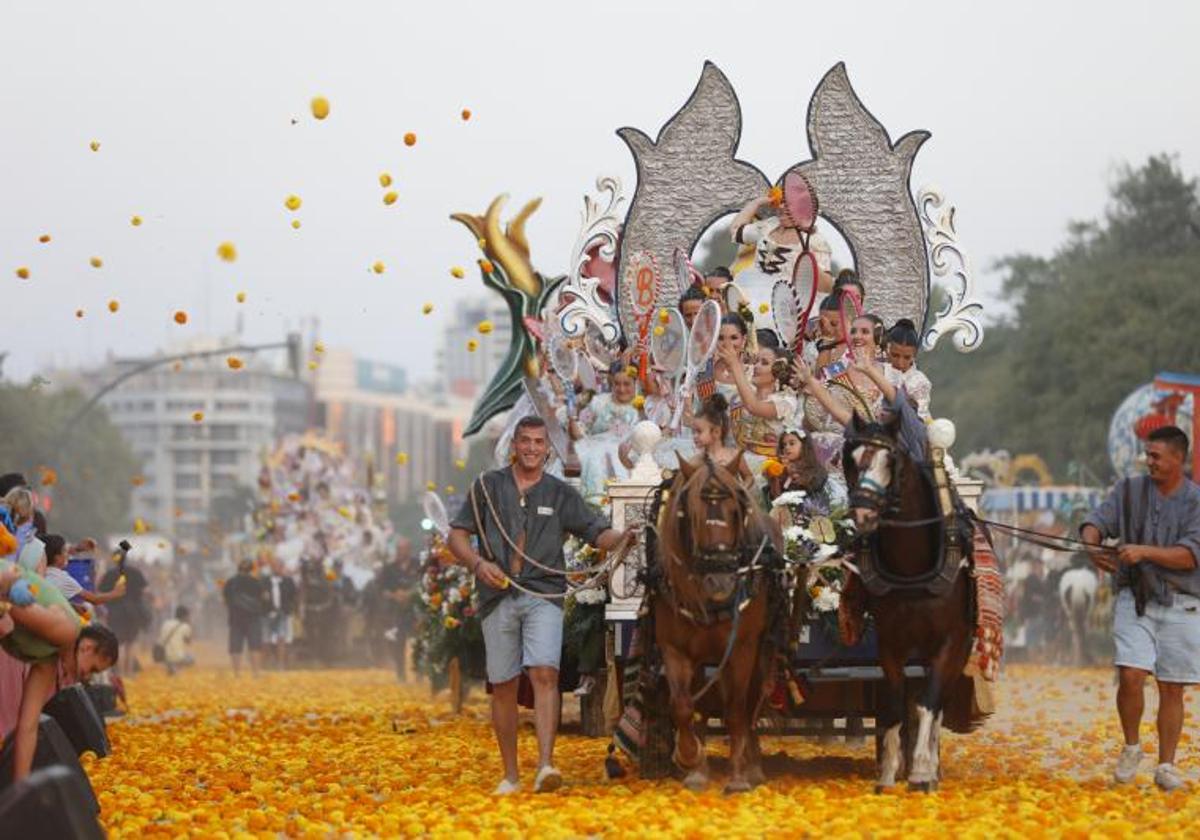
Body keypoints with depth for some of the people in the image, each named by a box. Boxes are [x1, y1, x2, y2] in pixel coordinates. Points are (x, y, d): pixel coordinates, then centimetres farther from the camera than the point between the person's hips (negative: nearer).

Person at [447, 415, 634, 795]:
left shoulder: (561, 494, 10)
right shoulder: (488, 487, 11)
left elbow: (598, 533, 3)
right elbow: (457, 535, 10)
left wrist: (623, 537, -19)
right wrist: (477, 563, -9)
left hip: (543, 596, -1)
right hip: (498, 597, 1)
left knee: (544, 674, -20)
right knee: (503, 687, 5)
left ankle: (545, 764, -29)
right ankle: (510, 775, 15)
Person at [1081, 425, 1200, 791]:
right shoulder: (1129, 490, 7)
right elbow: (1097, 521, 0)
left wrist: (1144, 552, -24)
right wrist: (1093, 544, -23)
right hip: (1134, 599, 1)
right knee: (1131, 676, -14)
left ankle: (1166, 765, 13)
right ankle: (1131, 747, 8)